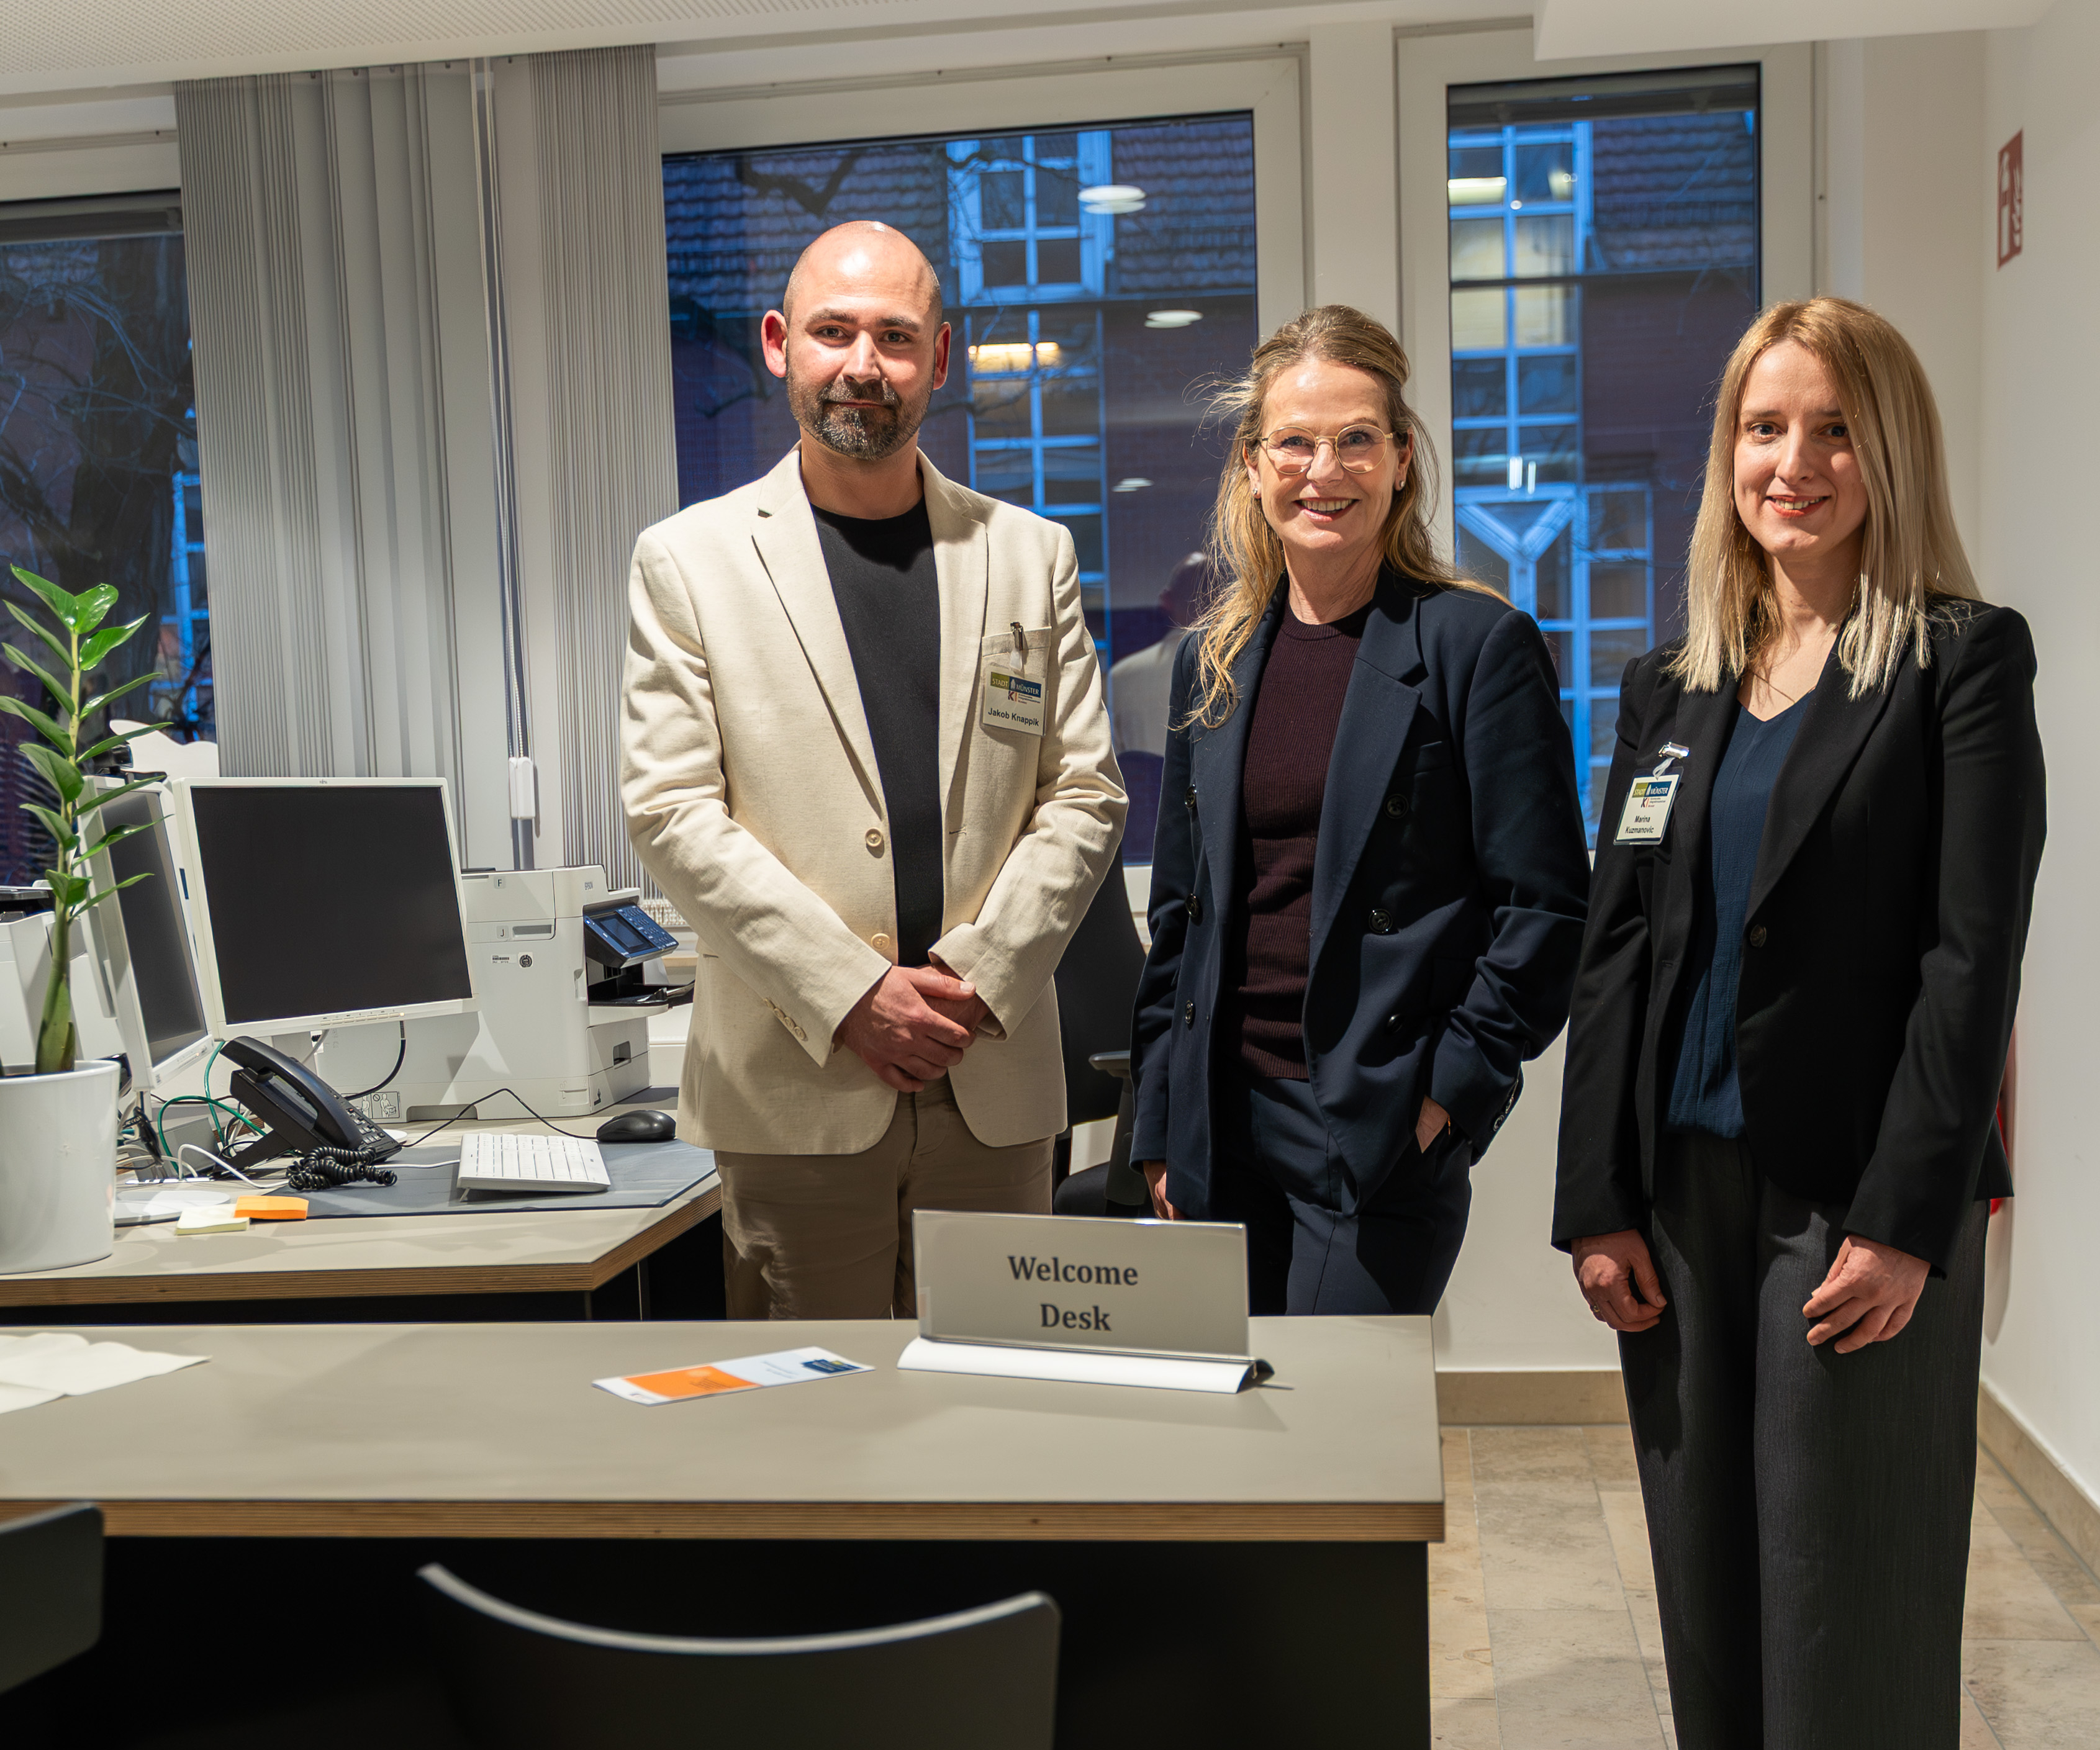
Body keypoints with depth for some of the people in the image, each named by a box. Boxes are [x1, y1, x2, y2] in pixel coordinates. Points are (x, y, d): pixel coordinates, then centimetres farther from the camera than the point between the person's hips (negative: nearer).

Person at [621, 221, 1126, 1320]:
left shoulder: (1030, 554, 9)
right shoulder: (689, 560, 2)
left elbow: (1085, 796, 6)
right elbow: (671, 814, -5)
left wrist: (982, 973, -7)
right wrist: (851, 992, -13)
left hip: (995, 1077, 3)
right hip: (795, 1084, -2)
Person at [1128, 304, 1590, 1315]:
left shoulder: (1479, 646, -5)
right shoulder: (1211, 663, 11)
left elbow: (1545, 906, -6)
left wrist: (1451, 1089, -10)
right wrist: (1159, 1122, 11)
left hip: (1383, 1133, -5)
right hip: (1222, 1129, 5)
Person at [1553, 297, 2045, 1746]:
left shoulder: (1967, 661, -2)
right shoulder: (1671, 687, 12)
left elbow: (1973, 954, -9)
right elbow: (1615, 954, 9)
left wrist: (1906, 1222, -15)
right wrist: (1599, 1205, 3)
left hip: (1861, 1205, -4)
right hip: (1684, 1191, 5)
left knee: (1849, 1622, 3)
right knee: (1705, 1599, 12)